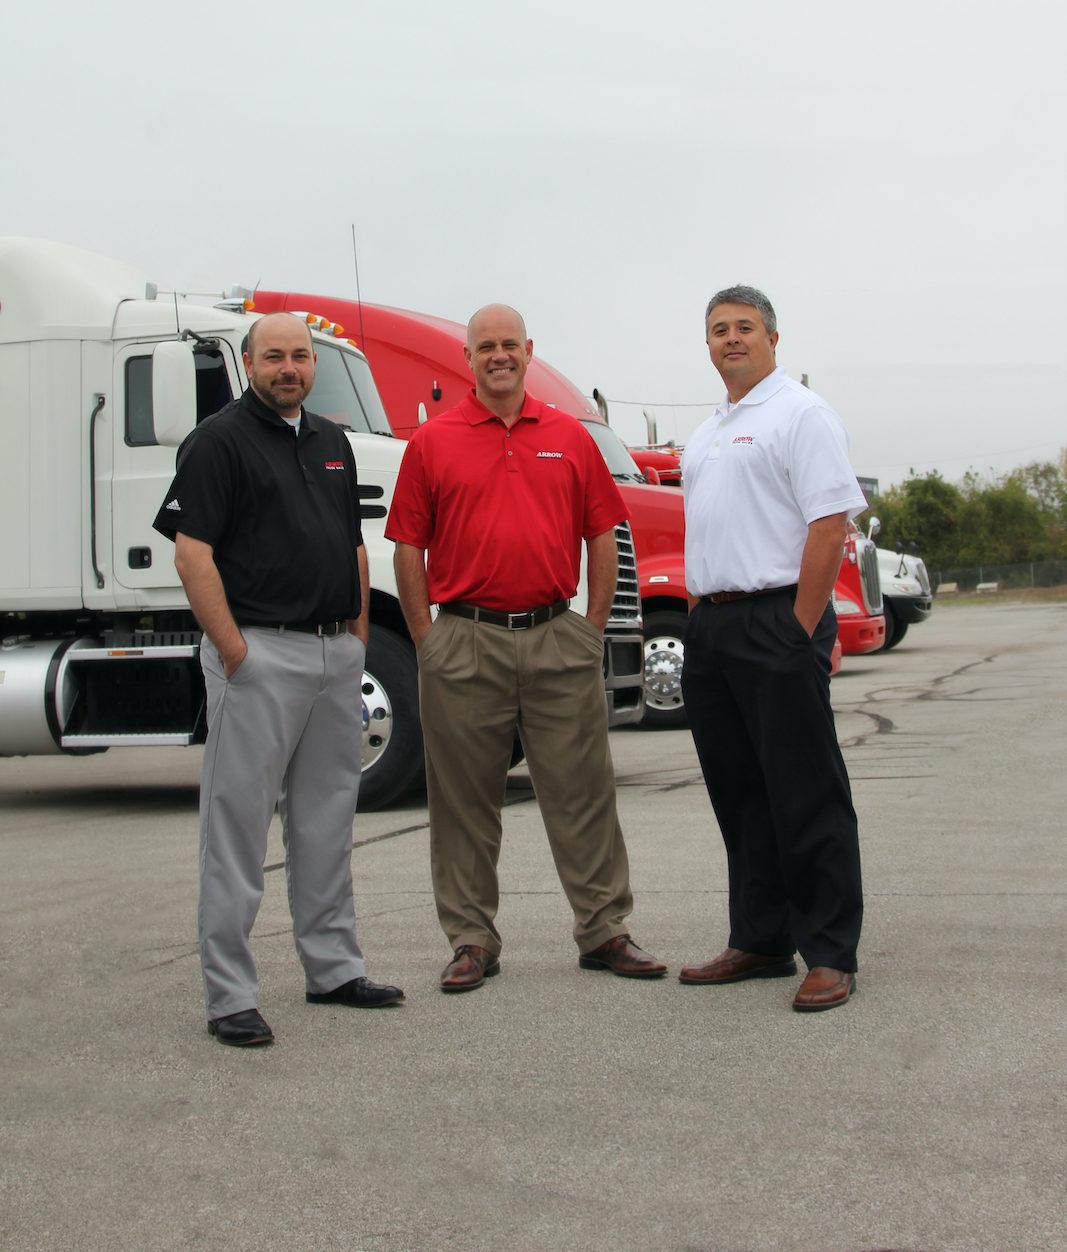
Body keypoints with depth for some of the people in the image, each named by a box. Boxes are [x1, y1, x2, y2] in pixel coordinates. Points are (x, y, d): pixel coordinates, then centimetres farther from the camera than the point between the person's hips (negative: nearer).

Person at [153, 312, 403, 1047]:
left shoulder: (332, 442, 17)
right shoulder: (220, 440, -6)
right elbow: (192, 552, -13)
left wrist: (359, 637, 12)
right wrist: (233, 649, -16)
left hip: (337, 653, 7)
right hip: (261, 650, -7)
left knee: (326, 819, 14)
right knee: (238, 822, -4)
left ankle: (334, 967, 24)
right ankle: (229, 994, -1)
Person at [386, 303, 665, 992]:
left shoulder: (569, 437, 9)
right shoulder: (433, 442, 4)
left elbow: (602, 537, 11)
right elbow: (410, 547, 4)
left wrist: (594, 628, 5)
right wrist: (427, 638, -1)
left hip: (558, 638, 1)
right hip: (465, 641, -1)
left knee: (583, 789, 4)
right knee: (465, 799, 5)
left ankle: (605, 929, 14)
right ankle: (472, 938, 16)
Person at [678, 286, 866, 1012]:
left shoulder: (801, 414, -6)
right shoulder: (711, 432, 21)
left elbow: (831, 523, -15)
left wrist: (801, 630, -19)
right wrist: (699, 616, 14)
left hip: (777, 621, -9)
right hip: (712, 626, 9)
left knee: (807, 796, -5)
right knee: (740, 795, 12)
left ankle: (831, 957, -1)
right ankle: (760, 943, 20)